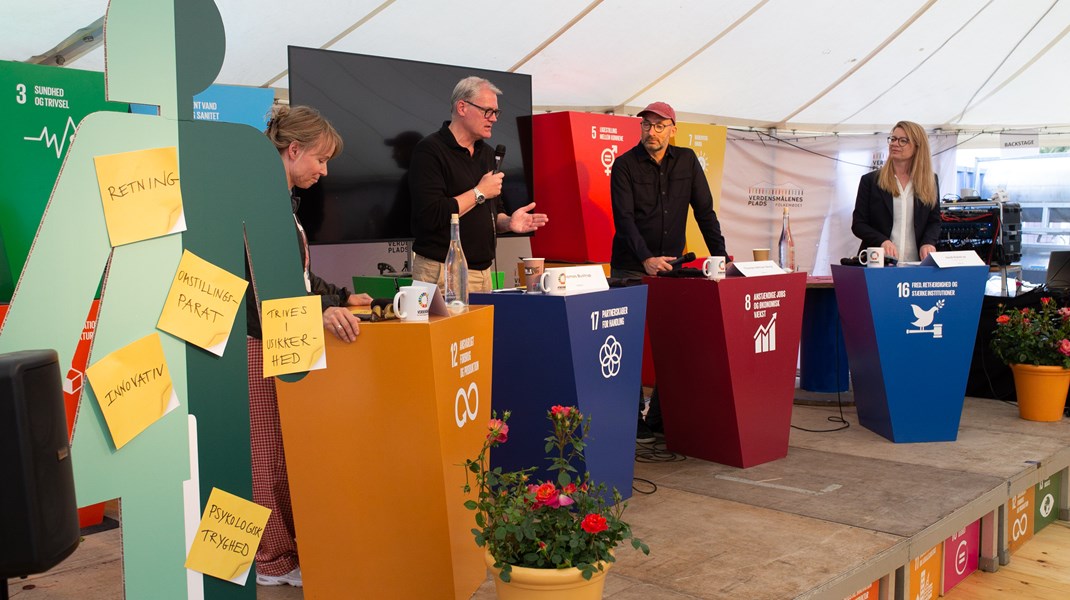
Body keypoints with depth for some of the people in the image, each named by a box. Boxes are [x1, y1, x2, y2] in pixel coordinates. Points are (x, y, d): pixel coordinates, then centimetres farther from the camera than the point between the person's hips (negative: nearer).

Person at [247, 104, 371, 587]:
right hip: (260, 342, -10)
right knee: (267, 452, -1)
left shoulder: (284, 200, 16)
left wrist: (341, 297, 17)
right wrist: (320, 311, -37)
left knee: (289, 448, 13)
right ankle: (274, 560, 9)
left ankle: (283, 544, 23)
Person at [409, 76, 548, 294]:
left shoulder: (487, 154, 16)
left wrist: (508, 222, -1)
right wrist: (480, 193, -12)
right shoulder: (429, 151, -10)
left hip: (483, 271, 7)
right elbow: (431, 215, -21)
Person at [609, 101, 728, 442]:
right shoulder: (625, 165, -4)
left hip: (672, 266, 4)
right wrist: (647, 258, -28)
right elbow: (624, 218, -15)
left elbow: (704, 211, 7)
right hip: (632, 269, -4)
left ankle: (659, 420, 11)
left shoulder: (686, 161, 8)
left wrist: (720, 256, -1)